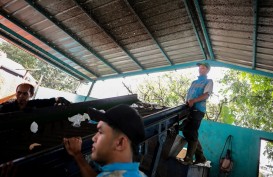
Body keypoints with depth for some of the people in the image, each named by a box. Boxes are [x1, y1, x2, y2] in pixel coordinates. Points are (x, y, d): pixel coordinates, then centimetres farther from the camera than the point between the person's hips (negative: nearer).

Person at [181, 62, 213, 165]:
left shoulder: (209, 81, 7)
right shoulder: (194, 82, 27)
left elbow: (206, 95, -10)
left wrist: (194, 100, -26)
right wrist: (187, 102, 0)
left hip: (198, 110, -7)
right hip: (189, 109, 7)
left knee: (192, 134, -9)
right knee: (186, 132, 6)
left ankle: (188, 158, -2)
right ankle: (200, 156, 17)